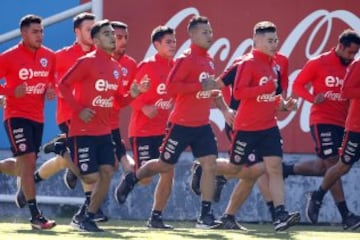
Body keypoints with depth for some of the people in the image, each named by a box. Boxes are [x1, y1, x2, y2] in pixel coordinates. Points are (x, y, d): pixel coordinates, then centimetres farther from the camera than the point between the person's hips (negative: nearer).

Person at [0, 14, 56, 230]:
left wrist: (51, 90, -2)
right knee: (28, 160, -16)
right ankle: (35, 215, -17)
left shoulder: (49, 57, 5)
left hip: (37, 117, 6)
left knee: (26, 165, 11)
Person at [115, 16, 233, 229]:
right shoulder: (186, 60, -15)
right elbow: (171, 87, -25)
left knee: (210, 164, -7)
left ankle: (206, 215, -5)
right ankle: (131, 179, 35)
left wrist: (224, 108, 12)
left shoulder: (209, 60, 9)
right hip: (181, 124, -6)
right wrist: (201, 86, -29)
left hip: (202, 125, 6)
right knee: (165, 165, 8)